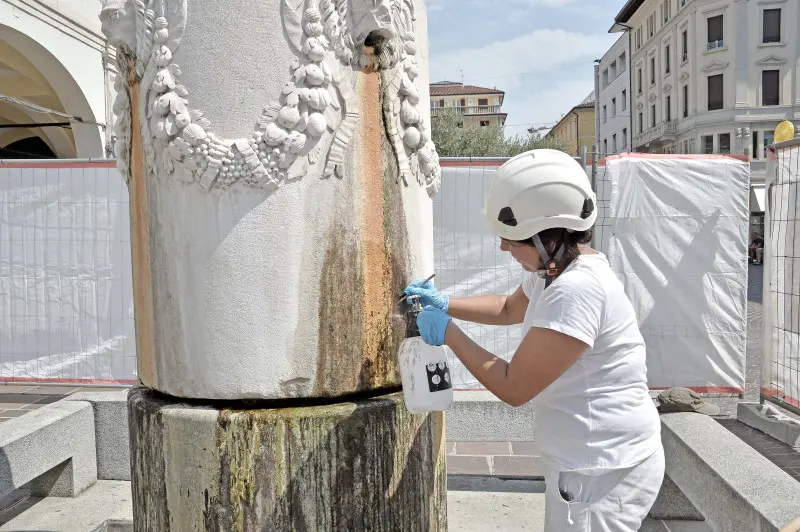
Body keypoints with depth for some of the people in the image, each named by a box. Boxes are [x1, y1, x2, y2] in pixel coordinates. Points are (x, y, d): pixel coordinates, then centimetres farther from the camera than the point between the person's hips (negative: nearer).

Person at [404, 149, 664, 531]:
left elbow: (513, 388, -24)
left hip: (604, 472, -10)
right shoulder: (554, 271, 3)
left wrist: (447, 332, -14)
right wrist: (444, 304, 12)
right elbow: (508, 309, 24)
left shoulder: (578, 290, -30)